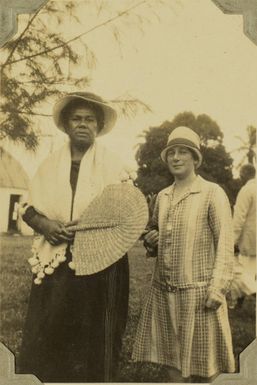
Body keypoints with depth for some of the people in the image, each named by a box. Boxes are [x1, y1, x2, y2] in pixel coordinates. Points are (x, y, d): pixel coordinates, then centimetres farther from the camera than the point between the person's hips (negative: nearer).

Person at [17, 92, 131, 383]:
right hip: (53, 264, 3)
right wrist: (44, 224, -9)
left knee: (91, 344, 1)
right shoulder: (49, 165, 12)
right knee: (42, 344, 1)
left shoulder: (112, 165, 3)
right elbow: (28, 209, 13)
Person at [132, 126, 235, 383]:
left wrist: (217, 289, -18)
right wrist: (150, 242, 2)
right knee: (173, 361, 13)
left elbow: (225, 245, -11)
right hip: (163, 291, 5)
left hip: (197, 292, -5)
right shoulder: (162, 196, 12)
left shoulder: (212, 193, -6)